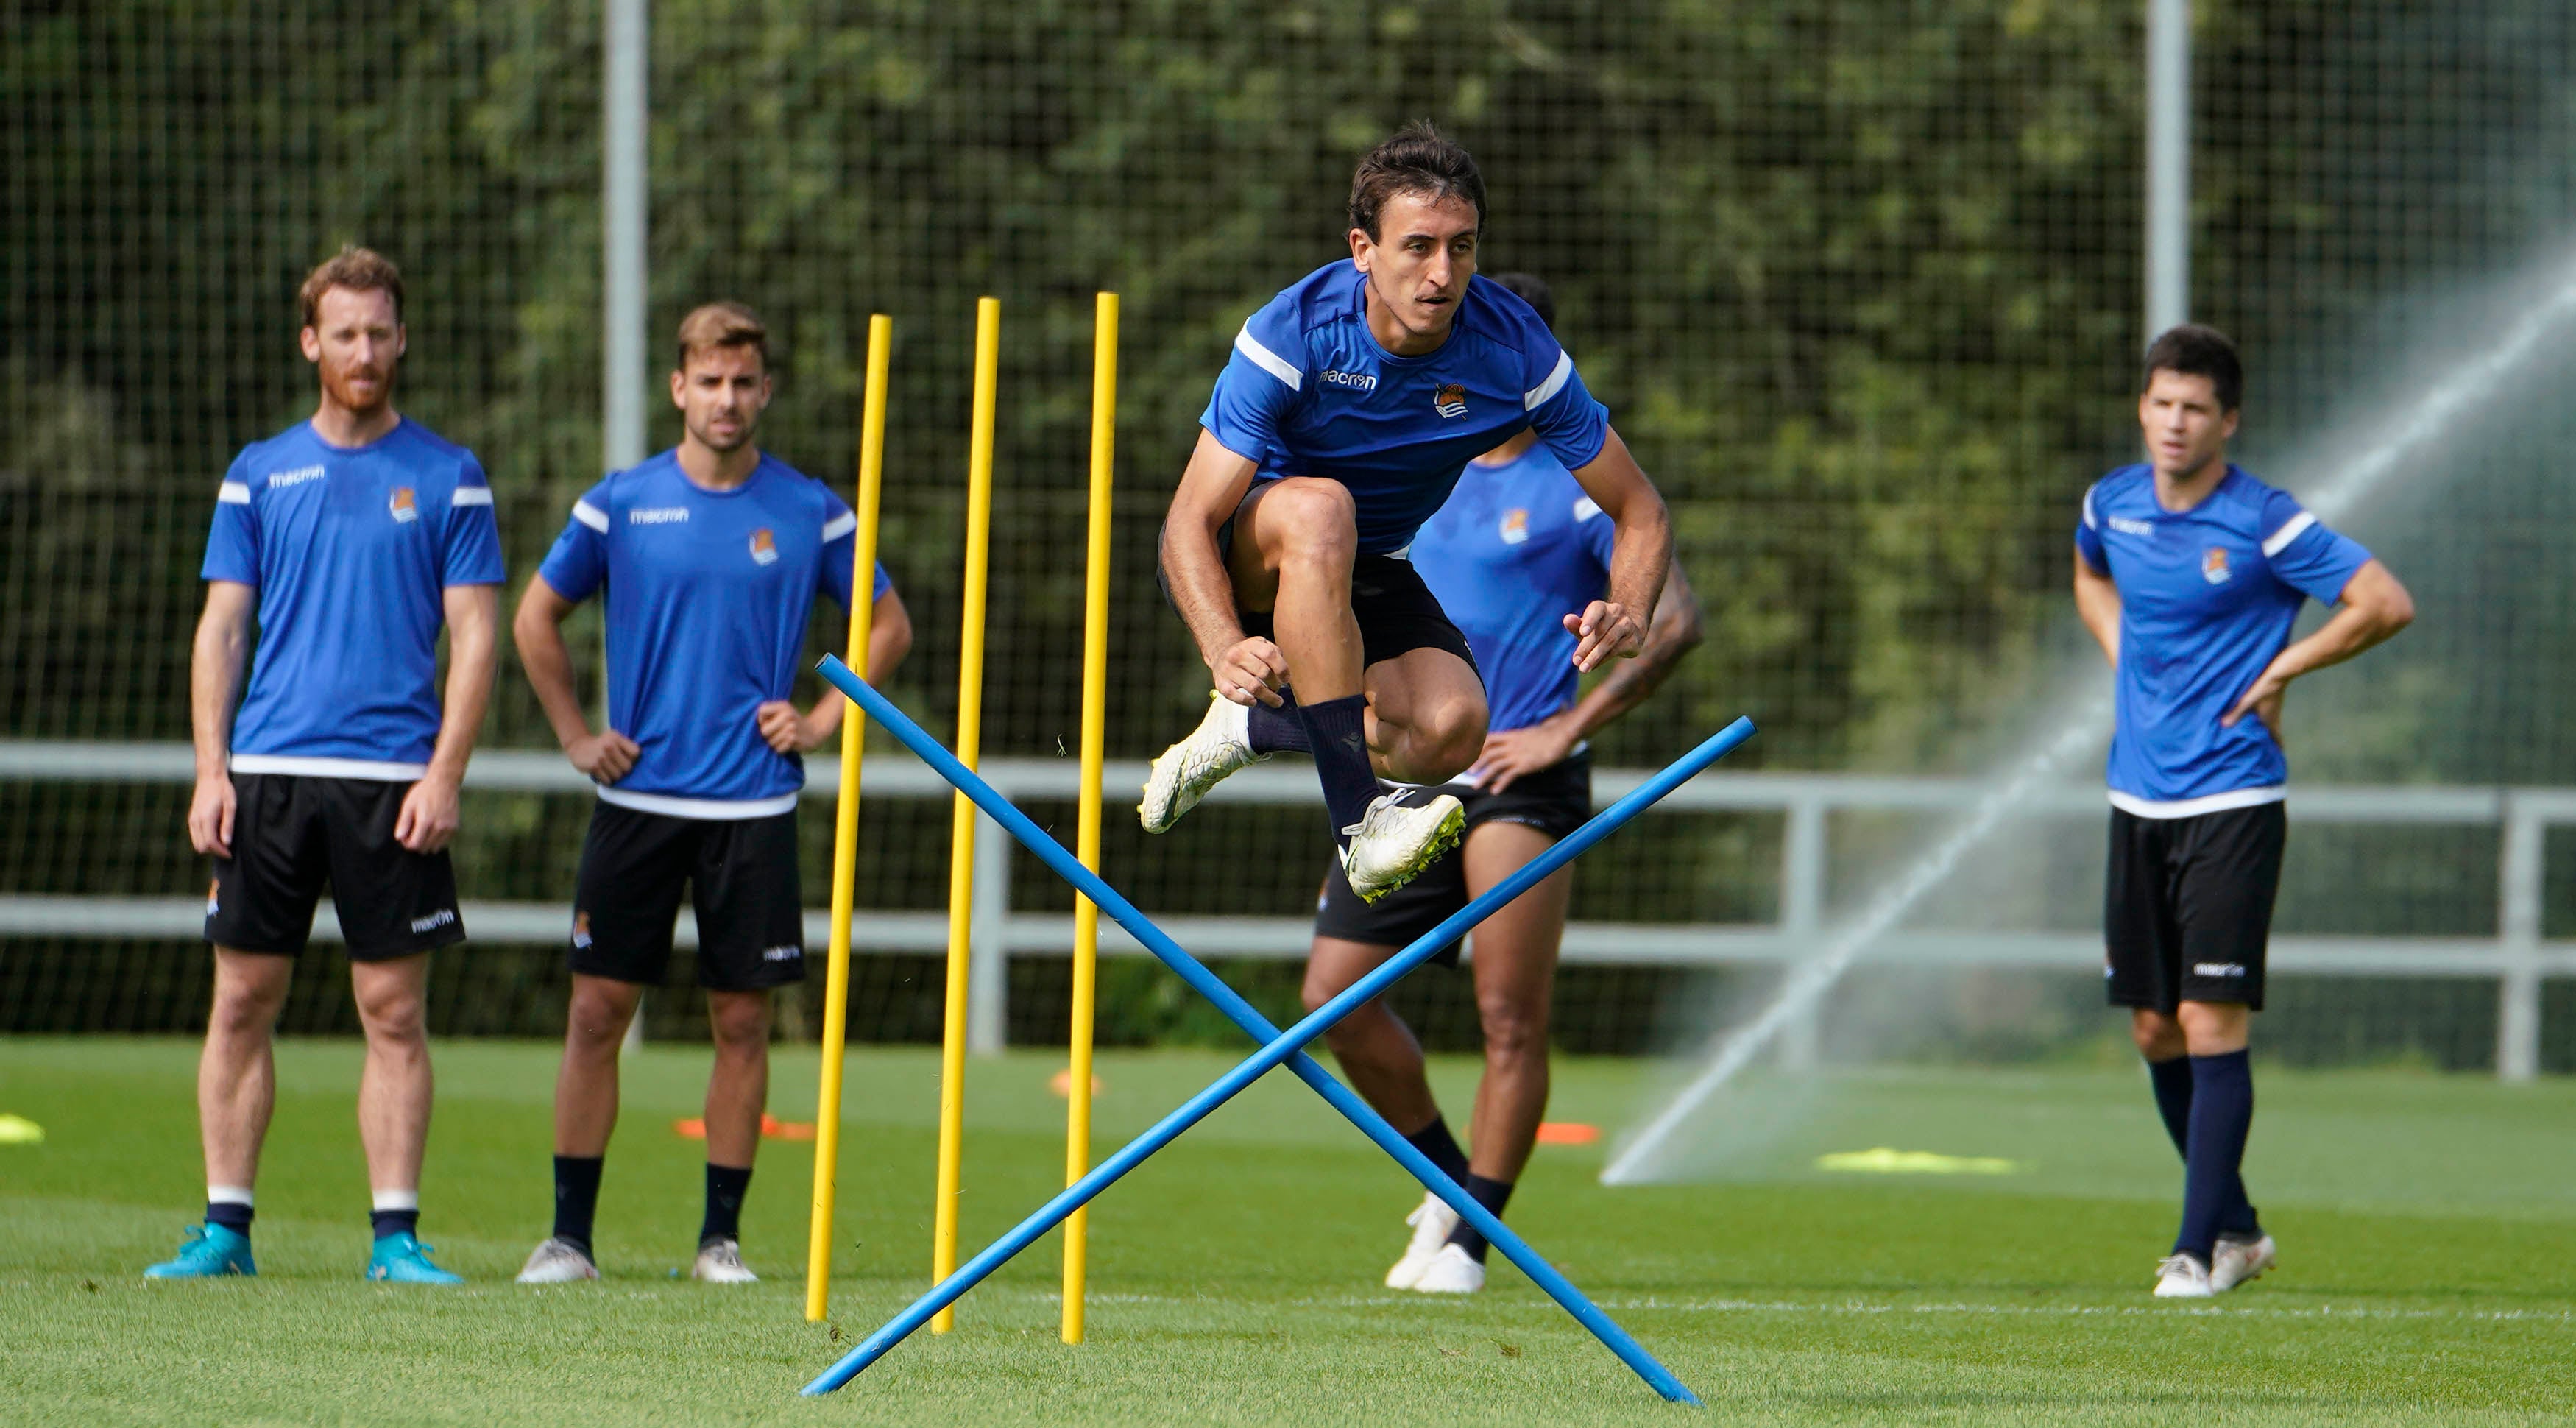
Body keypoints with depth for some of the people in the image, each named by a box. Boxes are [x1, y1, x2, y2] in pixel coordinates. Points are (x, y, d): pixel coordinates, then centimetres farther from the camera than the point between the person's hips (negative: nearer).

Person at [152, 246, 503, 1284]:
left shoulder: (447, 478, 5)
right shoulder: (258, 474, 10)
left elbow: (474, 637, 3)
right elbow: (221, 629, 10)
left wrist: (443, 777, -8)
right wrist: (211, 770, -1)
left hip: (392, 780, -2)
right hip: (267, 770, 2)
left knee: (394, 1011, -2)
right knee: (242, 1002, 1)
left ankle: (397, 1235, 1)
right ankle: (225, 1227, 7)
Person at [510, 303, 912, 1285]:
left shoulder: (809, 512, 2)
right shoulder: (620, 504, 3)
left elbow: (890, 627, 13)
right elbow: (536, 619, 14)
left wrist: (821, 721, 3)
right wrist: (575, 735, 7)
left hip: (753, 806, 0)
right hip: (637, 798, 0)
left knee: (742, 1020, 1)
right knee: (597, 1011, -3)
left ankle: (722, 1237, 9)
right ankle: (569, 1235, 3)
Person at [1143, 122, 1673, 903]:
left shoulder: (1517, 349, -17)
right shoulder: (1293, 335, -26)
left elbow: (1639, 513, -8)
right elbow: (1190, 519, -27)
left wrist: (1626, 613, -31)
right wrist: (1225, 648, -46)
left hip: (1368, 577, 3)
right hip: (1246, 559, -3)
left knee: (1453, 727, -30)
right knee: (1319, 508, -40)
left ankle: (1253, 729, -1)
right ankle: (1356, 823, -40)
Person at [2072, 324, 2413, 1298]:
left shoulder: (2264, 523, -11)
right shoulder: (2112, 505, 6)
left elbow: (2386, 605, -12)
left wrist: (2278, 671, -7)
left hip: (2233, 799, -6)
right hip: (2138, 800, 6)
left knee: (2210, 1022, -10)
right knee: (2155, 1031, 8)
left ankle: (2201, 1247, -6)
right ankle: (2236, 1226, 23)